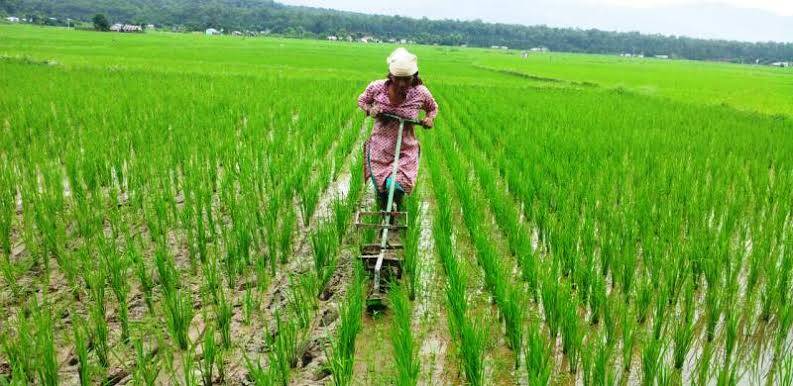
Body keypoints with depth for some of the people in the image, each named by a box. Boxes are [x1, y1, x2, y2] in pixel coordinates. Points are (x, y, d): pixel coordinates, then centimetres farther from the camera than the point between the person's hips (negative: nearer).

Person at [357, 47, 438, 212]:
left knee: (395, 188, -16)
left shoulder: (420, 92, -13)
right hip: (379, 148, 1)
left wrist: (430, 118, -12)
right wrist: (370, 110, -14)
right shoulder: (376, 88, -14)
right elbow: (362, 100, 7)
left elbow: (433, 108, 9)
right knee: (380, 191, 10)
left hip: (406, 151, -1)